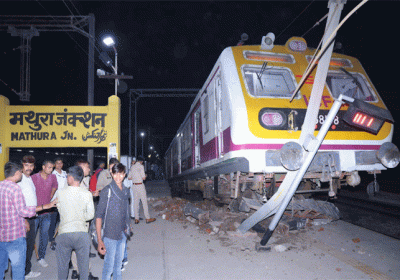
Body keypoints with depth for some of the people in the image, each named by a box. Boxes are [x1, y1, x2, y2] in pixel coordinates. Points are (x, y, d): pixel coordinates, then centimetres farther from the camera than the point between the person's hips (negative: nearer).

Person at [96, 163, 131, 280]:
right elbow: (99, 215, -14)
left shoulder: (125, 191, 6)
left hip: (122, 234, 6)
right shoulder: (107, 191, -13)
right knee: (109, 266, 0)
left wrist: (127, 226, 12)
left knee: (118, 264, 18)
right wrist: (99, 240, -18)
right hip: (110, 235, -6)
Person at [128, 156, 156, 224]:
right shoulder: (141, 166, -9)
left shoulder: (132, 167, 10)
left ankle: (136, 219, 12)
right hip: (140, 185, -6)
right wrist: (145, 176, 8)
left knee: (136, 202, 9)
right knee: (144, 201, 1)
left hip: (134, 185, 6)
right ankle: (148, 218, 6)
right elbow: (143, 178, -13)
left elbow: (129, 177, 12)